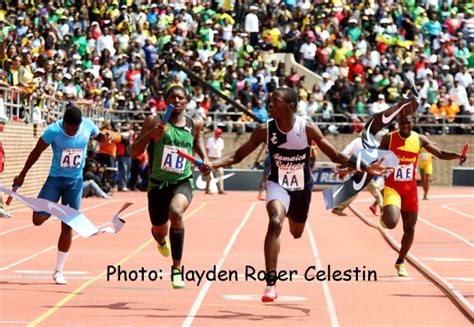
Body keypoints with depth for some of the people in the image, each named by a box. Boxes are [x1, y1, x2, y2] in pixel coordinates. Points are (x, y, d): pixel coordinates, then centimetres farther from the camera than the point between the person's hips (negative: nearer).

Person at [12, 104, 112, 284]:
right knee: (38, 220, -11)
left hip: (75, 181, 1)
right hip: (55, 179, -1)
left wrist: (104, 137, -11)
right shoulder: (53, 131, -18)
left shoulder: (88, 125, -10)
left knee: (68, 226, 0)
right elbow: (36, 152, -5)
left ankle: (58, 271, 10)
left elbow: (97, 136, 14)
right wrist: (22, 176, 1)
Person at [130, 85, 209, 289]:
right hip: (158, 183, 0)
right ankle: (161, 240, 59)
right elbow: (134, 153, -11)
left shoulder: (194, 125, 3)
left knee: (175, 212, -33)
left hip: (183, 182, 0)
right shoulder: (155, 121, -7)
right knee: (159, 231, 14)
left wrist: (204, 158, 11)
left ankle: (177, 269, -23)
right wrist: (150, 133, -26)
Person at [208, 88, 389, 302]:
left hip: (302, 187, 1)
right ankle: (271, 283, -29)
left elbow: (336, 156, -8)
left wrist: (364, 167, -16)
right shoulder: (265, 130, -14)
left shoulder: (307, 129, -17)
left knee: (296, 233, 21)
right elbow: (238, 156, -7)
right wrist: (214, 164, -24)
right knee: (275, 223, -29)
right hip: (277, 184, -1)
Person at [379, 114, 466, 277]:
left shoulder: (420, 139, -1)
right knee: (392, 223, -25)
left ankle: (400, 262, 27)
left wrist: (458, 155, -19)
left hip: (410, 188, 3)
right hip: (391, 188, -3)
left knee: (410, 228, 7)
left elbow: (441, 154, -2)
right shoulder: (388, 138, -6)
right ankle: (384, 216, 14)